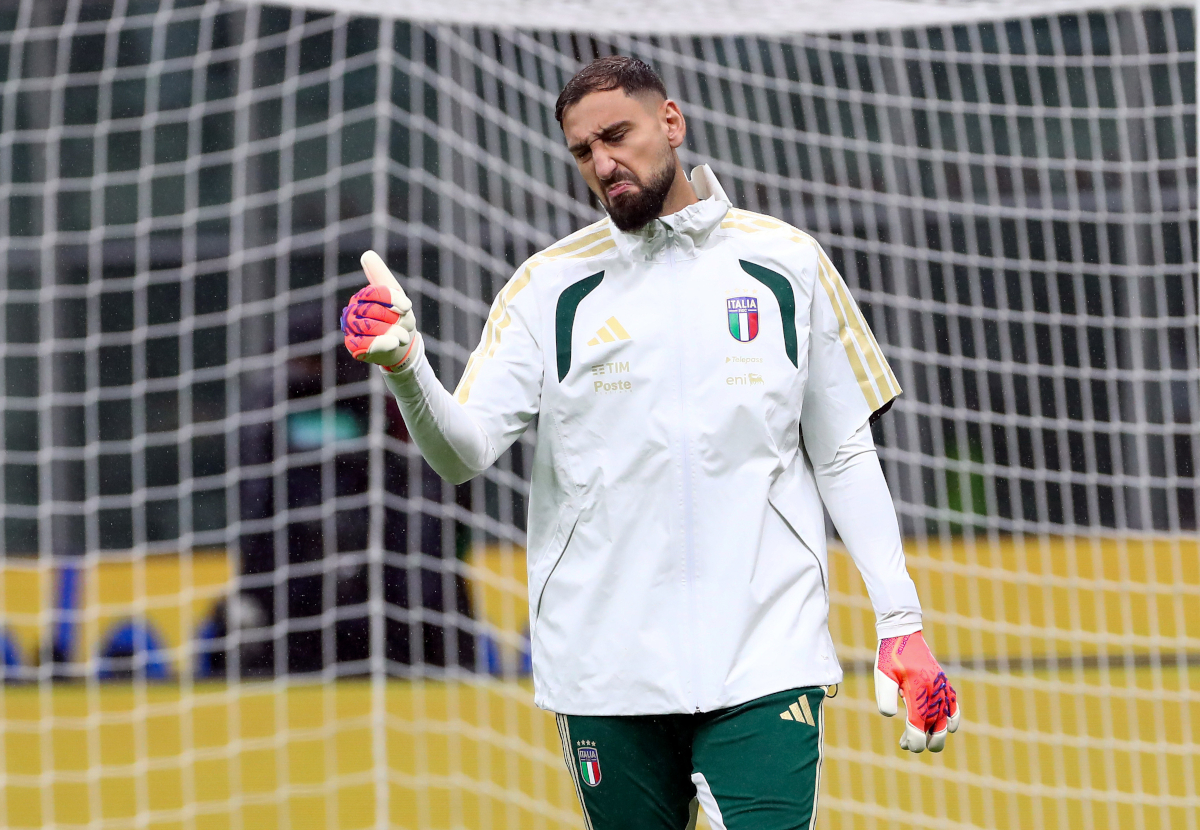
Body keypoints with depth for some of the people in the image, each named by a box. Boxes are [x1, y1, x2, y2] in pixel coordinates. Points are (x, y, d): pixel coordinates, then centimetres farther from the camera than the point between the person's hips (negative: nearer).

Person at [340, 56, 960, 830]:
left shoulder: (786, 264, 7)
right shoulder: (551, 287, 5)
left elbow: (844, 455, 11)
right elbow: (464, 451, -4)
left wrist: (901, 621, 5)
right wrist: (406, 368, -24)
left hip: (765, 658, -1)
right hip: (607, 670, 1)